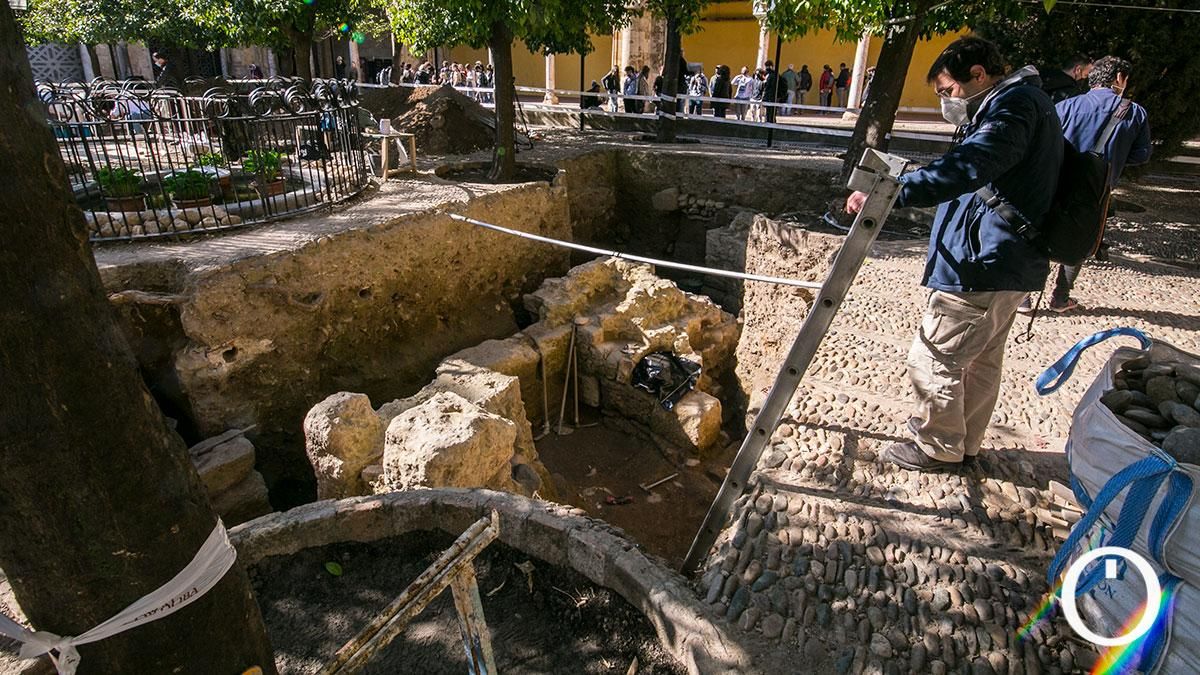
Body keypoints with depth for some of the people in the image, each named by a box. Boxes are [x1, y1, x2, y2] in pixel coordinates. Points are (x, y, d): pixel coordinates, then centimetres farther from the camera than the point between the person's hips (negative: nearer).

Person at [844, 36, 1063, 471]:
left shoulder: (1015, 104, -15)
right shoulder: (1019, 104, 19)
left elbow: (968, 167, -34)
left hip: (985, 264, -11)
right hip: (1005, 263, 11)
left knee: (933, 357, -1)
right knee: (981, 359, 20)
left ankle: (939, 447, 15)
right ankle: (965, 442, 35)